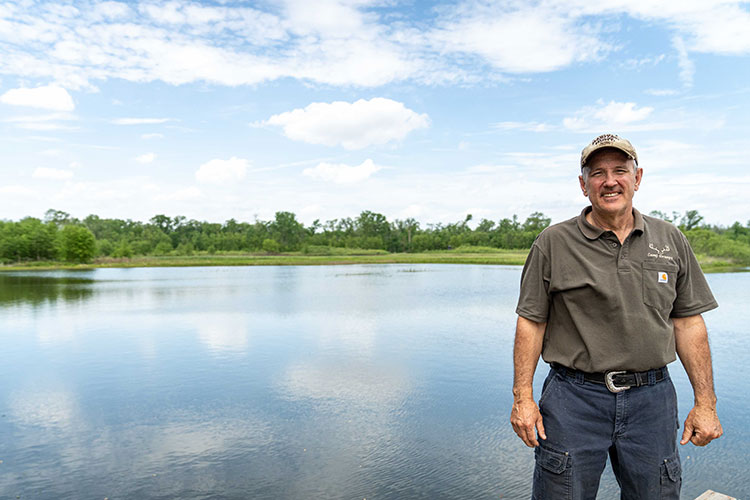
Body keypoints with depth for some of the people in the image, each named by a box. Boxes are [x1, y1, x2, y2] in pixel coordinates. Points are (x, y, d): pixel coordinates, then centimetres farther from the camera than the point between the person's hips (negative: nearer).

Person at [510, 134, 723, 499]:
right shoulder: (553, 243, -3)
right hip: (574, 398, -2)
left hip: (652, 398, 3)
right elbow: (531, 322, -3)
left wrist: (706, 402, 5)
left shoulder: (671, 241, 7)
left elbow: (688, 323, 8)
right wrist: (522, 397, -7)